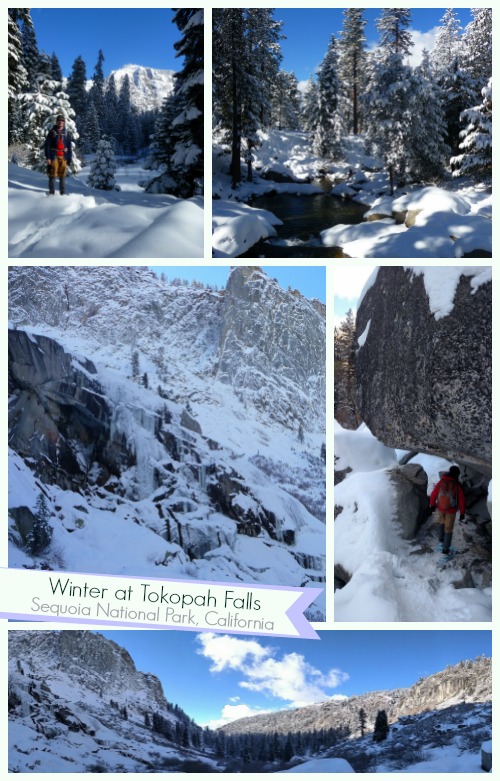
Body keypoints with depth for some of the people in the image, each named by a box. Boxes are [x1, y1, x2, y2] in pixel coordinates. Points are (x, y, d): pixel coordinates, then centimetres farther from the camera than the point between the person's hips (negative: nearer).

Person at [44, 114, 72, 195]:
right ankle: (52, 192, 4)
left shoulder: (67, 133, 8)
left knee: (63, 175, 4)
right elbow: (47, 145, -1)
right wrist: (48, 157, -8)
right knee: (53, 174, -1)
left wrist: (70, 158, 3)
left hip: (63, 157, 2)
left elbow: (70, 146, 10)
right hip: (54, 156, -2)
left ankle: (63, 192, 11)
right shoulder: (52, 132, 1)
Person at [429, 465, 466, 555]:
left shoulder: (441, 483, -19)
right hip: (451, 510, -2)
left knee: (441, 521, 34)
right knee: (448, 528, 14)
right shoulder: (458, 486, -25)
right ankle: (445, 548, 20)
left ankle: (441, 537, 47)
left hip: (440, 507, 2)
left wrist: (432, 505, 11)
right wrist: (462, 513, -3)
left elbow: (433, 494, -7)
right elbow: (462, 500, -17)